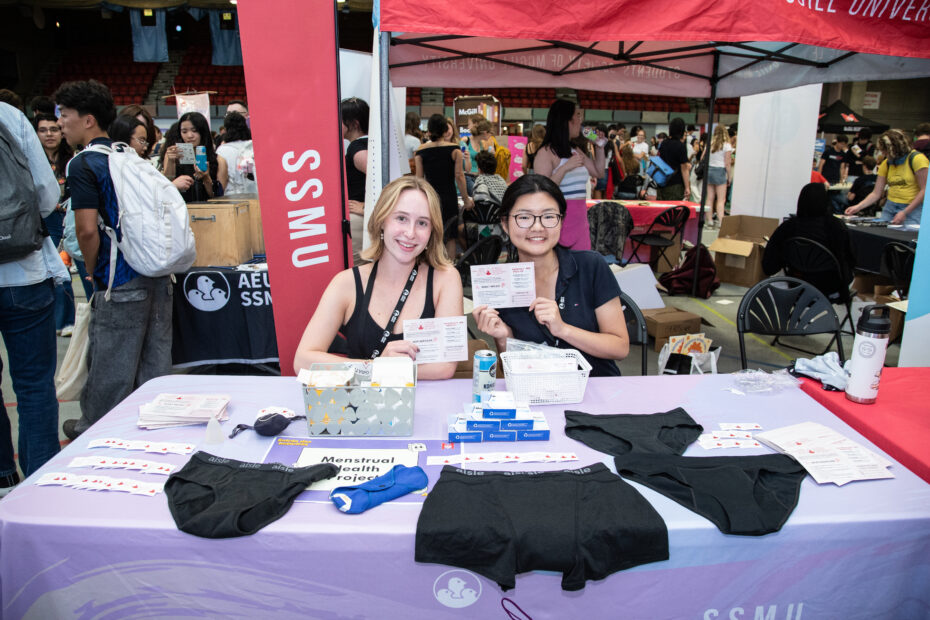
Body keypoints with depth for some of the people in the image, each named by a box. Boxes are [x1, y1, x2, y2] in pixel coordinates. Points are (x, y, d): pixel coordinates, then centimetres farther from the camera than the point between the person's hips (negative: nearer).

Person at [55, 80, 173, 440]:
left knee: (110, 370, 7)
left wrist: (93, 271, 1)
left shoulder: (83, 164, -9)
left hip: (120, 285, -7)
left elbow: (87, 230, -17)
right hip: (158, 275, 7)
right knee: (154, 362, 13)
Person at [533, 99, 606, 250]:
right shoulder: (547, 153, -8)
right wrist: (565, 168, -25)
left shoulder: (576, 152, 19)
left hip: (580, 220, 8)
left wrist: (599, 146, 20)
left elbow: (599, 173, 27)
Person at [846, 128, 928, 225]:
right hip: (890, 207, 5)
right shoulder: (886, 164, 10)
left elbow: (925, 190, -10)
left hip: (913, 209, -5)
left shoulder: (917, 158, -6)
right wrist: (858, 207, -8)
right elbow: (876, 193, 7)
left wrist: (905, 212, -16)